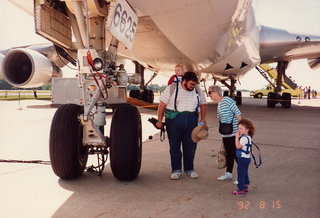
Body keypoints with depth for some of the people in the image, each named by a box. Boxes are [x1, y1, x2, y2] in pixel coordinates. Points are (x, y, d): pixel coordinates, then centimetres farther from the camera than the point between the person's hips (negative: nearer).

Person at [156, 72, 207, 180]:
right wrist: (159, 120, -5)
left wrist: (202, 119, 6)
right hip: (173, 120, -2)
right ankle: (176, 170, 17)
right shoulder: (171, 88, -2)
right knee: (174, 146, 4)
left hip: (191, 121, 3)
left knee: (190, 146, 8)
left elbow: (203, 104, 17)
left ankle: (189, 169, 24)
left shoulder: (197, 90, 9)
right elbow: (162, 105, -2)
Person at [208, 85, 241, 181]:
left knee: (236, 154, -1)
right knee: (229, 154, 18)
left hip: (234, 133, -8)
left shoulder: (227, 100, -13)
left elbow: (238, 114, -17)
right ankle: (228, 173, 30)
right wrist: (223, 133, 21)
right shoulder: (218, 105, 14)